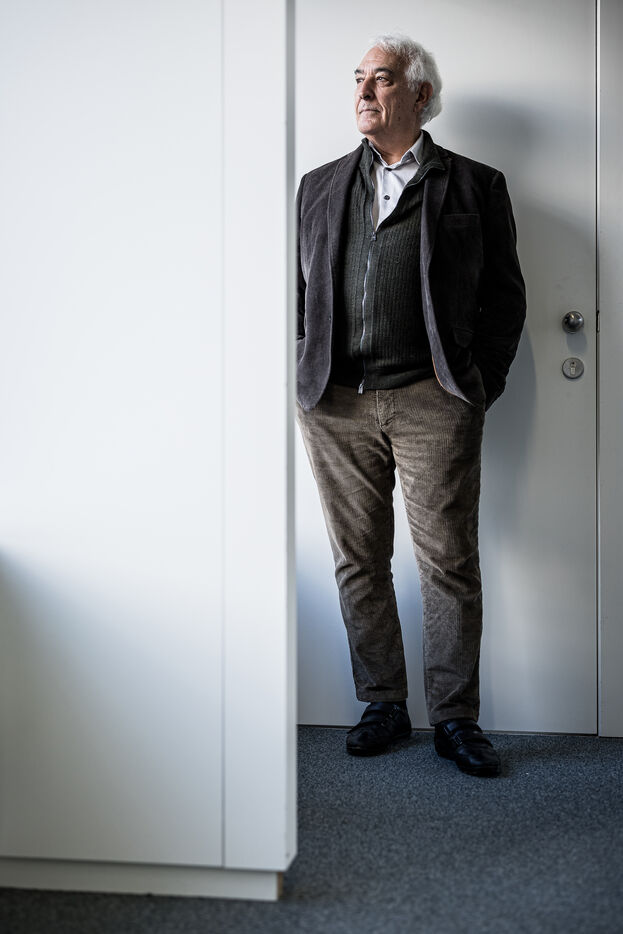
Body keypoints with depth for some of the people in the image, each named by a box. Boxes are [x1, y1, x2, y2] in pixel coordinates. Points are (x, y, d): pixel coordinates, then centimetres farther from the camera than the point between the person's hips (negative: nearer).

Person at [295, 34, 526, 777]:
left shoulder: (474, 185, 9)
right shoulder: (319, 186, 17)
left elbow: (504, 295, 7)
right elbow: (296, 288, 18)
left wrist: (477, 382, -2)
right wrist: (305, 370, 7)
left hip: (430, 401, -3)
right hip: (335, 404, 3)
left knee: (449, 563, -2)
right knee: (358, 562, 6)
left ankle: (454, 718, 10)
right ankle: (382, 706, 19)